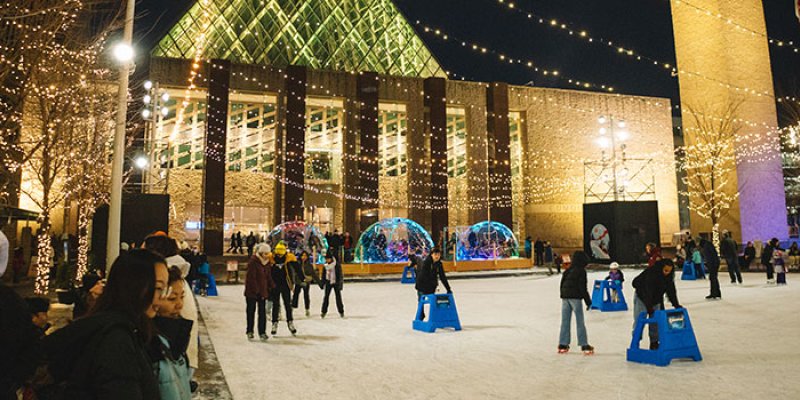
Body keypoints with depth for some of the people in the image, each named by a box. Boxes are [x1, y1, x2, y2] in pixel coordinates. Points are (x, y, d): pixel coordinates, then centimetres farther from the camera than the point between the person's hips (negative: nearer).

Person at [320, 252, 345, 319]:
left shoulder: (337, 265, -12)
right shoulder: (326, 265, 4)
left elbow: (340, 275, -12)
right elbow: (324, 274, 14)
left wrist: (340, 283, -15)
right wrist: (322, 283, 13)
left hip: (336, 282, -4)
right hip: (328, 283, 4)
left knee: (338, 297, 2)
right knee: (326, 297, 1)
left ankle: (341, 311, 13)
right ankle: (324, 311, 10)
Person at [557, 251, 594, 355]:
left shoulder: (567, 270, 14)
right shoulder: (581, 271, -6)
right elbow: (582, 287, -10)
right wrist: (588, 301, -5)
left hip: (565, 297, 6)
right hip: (575, 297, -6)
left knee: (565, 321, 9)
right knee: (580, 322, 0)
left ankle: (563, 345, 10)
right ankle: (584, 345, 3)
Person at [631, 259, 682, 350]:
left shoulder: (669, 276, -12)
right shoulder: (650, 273, -32)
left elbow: (671, 290, -7)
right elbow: (647, 291, -35)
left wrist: (676, 304, -15)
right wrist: (649, 306, -39)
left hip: (656, 299, 6)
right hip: (642, 297, -6)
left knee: (655, 322, 4)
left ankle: (654, 343, 14)